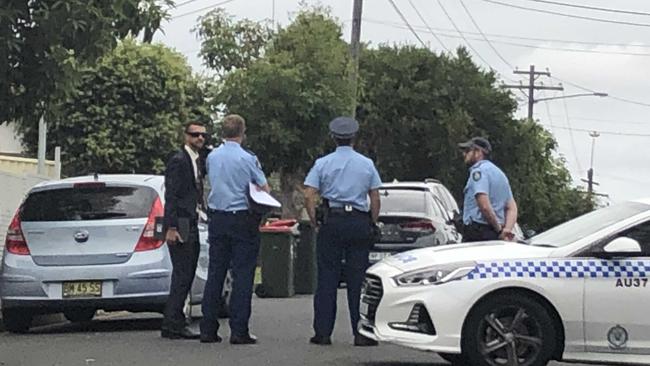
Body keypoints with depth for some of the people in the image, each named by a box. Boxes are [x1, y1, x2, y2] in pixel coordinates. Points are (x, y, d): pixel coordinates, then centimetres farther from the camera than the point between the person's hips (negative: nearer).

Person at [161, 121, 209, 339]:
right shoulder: (178, 161, -10)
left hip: (192, 225, 10)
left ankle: (174, 323, 16)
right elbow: (171, 197, -16)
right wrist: (171, 228, -21)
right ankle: (172, 325, -7)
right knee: (182, 276, -10)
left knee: (186, 276, 11)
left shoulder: (197, 161, 19)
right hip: (180, 226, -10)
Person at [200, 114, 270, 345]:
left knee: (215, 273, 8)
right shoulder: (247, 159, -9)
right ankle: (239, 331, -4)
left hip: (217, 219, 5)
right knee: (242, 275, -2)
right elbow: (264, 189, -3)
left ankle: (208, 329, 7)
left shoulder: (212, 157, 6)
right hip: (242, 219, -5)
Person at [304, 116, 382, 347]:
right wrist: (372, 224, 13)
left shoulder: (323, 163, 2)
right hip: (359, 222, 1)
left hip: (332, 223, -1)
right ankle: (361, 333, 1)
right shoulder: (367, 164, 5)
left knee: (327, 278, 3)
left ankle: (323, 332, 2)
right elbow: (375, 198, 4)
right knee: (358, 279, 3)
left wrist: (314, 222, 4)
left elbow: (309, 196, -5)